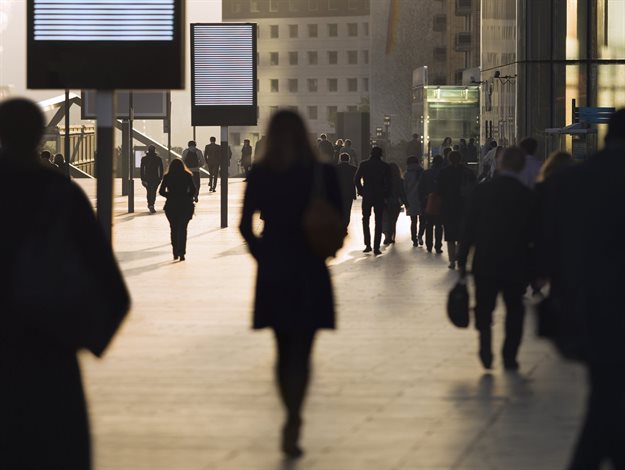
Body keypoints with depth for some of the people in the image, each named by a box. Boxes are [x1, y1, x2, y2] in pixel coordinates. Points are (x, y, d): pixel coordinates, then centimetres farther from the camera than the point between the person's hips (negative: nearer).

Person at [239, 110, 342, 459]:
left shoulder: (259, 175, -3)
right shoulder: (322, 173, -7)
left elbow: (246, 224, -3)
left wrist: (263, 255, 10)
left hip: (273, 273, 2)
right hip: (310, 273, -2)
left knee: (285, 350, 15)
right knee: (301, 352, 1)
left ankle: (293, 420, 20)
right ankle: (292, 425, -15)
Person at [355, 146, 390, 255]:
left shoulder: (364, 165, -1)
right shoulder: (385, 166, -3)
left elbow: (357, 179, -5)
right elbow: (388, 182, -6)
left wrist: (361, 191, 3)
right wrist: (385, 194, 5)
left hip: (367, 197, 1)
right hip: (380, 197, -1)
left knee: (365, 220, 15)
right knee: (378, 222, 4)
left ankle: (368, 245, 7)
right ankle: (376, 248, -2)